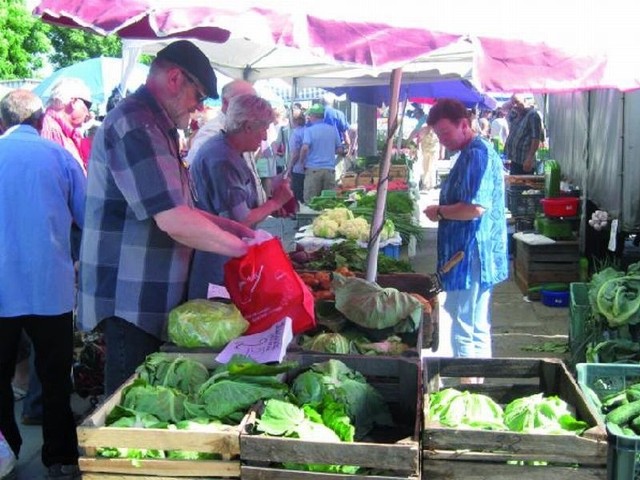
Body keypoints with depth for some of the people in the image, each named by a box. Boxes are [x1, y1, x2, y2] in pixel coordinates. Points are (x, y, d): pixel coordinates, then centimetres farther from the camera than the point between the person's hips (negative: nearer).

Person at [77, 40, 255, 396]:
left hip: (154, 296, 10)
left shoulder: (157, 127, 16)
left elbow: (174, 206, 23)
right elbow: (173, 221, -27)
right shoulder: (135, 126, -19)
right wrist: (241, 247, -14)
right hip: (131, 299, -10)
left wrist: (235, 229, 10)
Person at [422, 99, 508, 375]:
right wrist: (443, 211, 10)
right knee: (476, 329, 18)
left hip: (471, 256, -11)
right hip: (468, 255, 11)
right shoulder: (473, 153, 15)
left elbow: (475, 208, -27)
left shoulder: (477, 154, -18)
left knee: (465, 333, -3)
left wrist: (439, 212, -13)